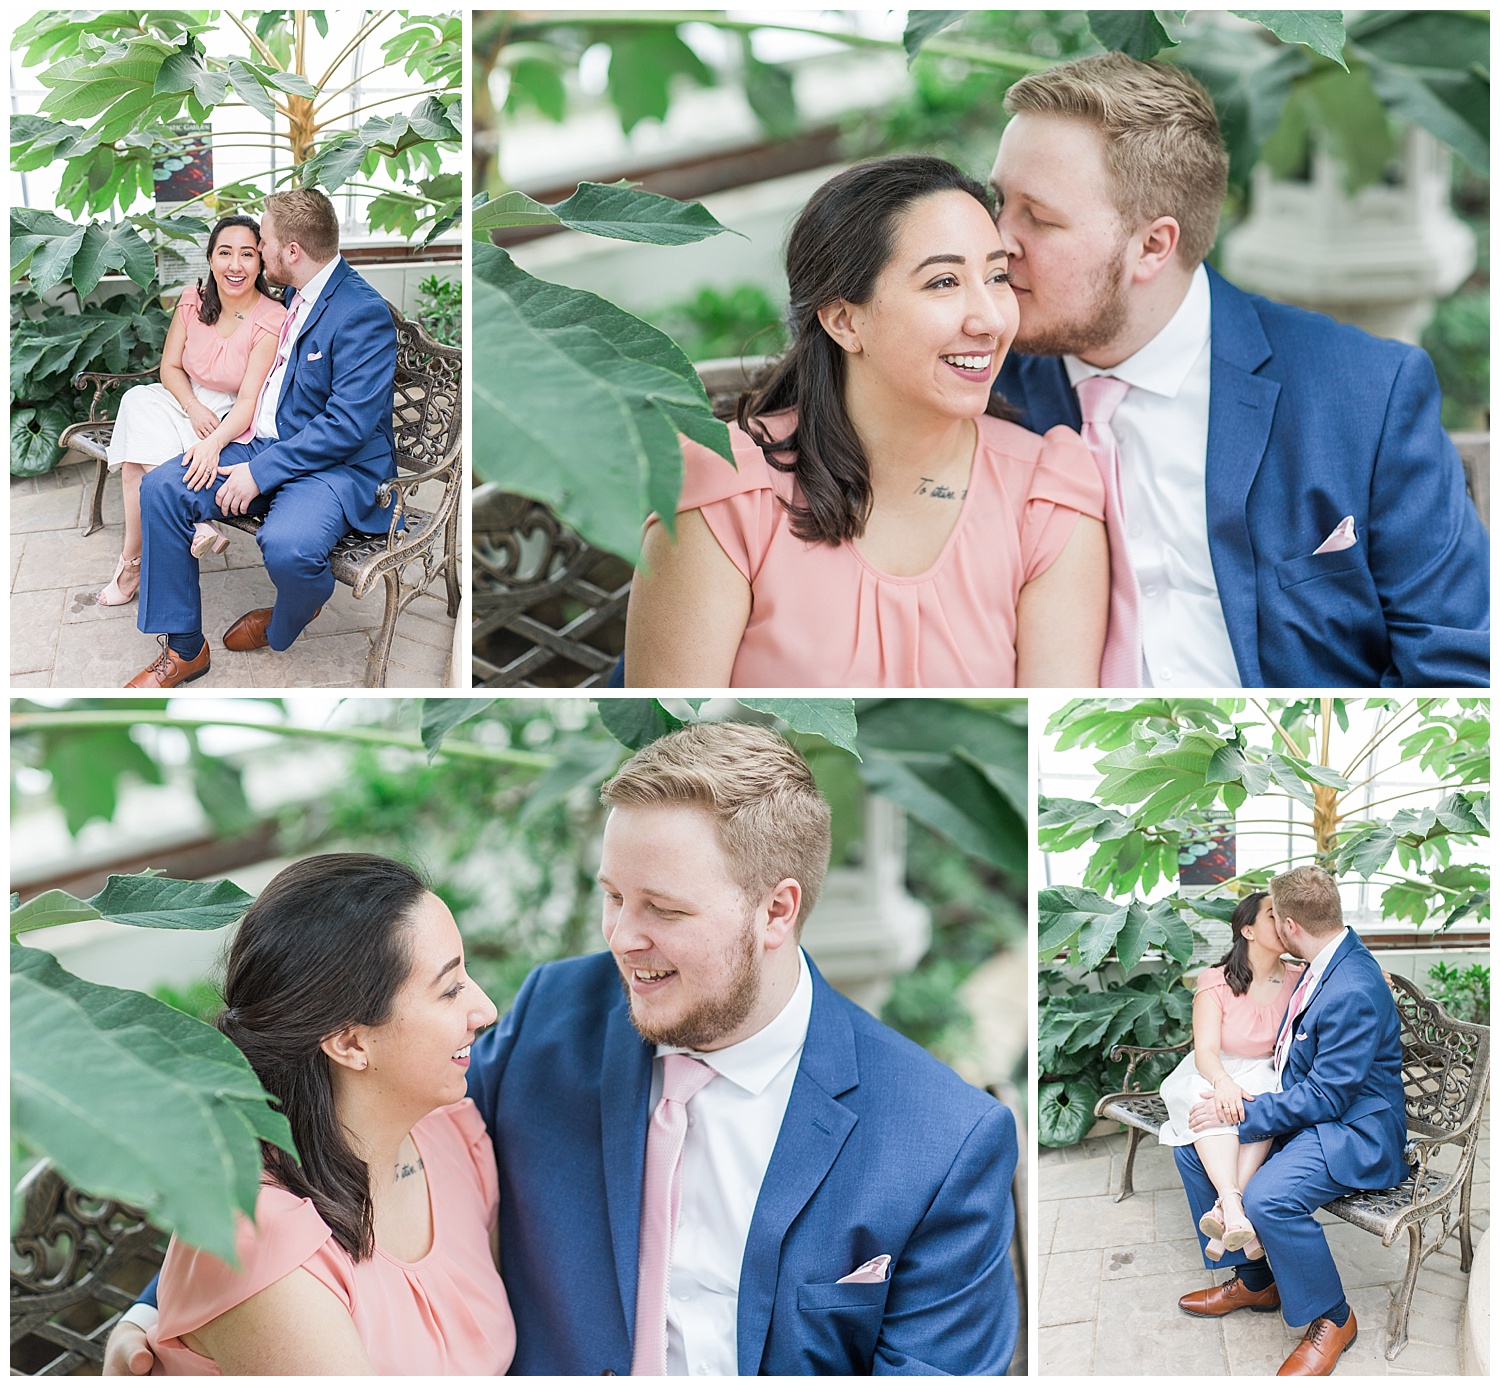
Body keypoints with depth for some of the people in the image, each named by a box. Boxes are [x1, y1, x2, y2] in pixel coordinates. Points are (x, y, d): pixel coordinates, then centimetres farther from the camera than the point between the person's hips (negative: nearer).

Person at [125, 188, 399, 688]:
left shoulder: (363, 314, -18)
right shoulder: (297, 294, 10)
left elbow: (347, 426, -22)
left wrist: (260, 472, -22)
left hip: (339, 465, -9)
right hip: (264, 441, 9)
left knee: (288, 546, -36)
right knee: (161, 488, -8)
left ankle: (282, 626, 3)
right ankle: (183, 648, -2)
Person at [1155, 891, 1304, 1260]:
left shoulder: (1298, 981, 3)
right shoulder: (1216, 984, -6)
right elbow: (1206, 1051, -16)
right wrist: (1224, 1083, -40)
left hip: (1269, 1076, 2)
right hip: (1215, 1074, -1)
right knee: (1216, 1103, -37)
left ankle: (1223, 1212, -45)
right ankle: (1233, 1206, -54)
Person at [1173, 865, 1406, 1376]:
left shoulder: (1353, 991, -28)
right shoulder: (1324, 966, 4)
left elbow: (1325, 1097, -25)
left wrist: (1239, 1113, -21)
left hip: (1355, 1132, -11)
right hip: (1308, 1108, 11)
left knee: (1268, 1197, -34)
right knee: (1192, 1147, 6)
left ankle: (1331, 1319, -10)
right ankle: (1253, 1280, 17)